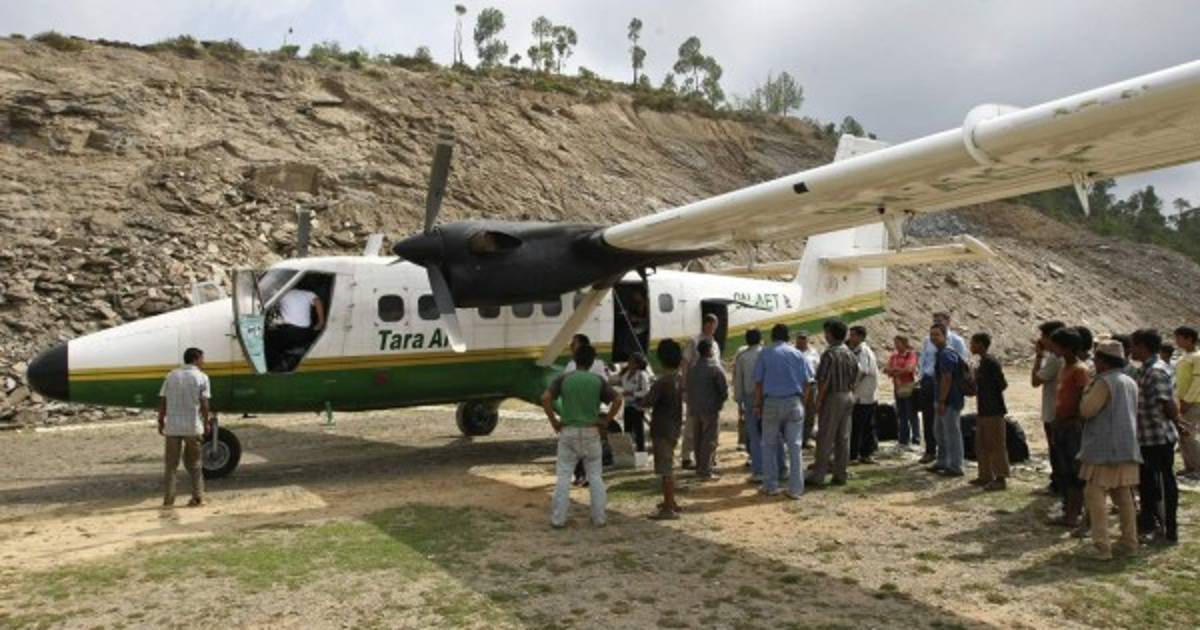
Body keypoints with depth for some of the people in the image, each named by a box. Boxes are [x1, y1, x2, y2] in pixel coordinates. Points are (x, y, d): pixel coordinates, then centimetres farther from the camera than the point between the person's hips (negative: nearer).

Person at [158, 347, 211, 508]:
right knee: (193, 463, 10)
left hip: (172, 426, 2)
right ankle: (198, 497, 11)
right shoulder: (201, 377, -2)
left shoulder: (171, 376, 7)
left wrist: (161, 422, 11)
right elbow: (204, 404, -7)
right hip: (193, 426, -2)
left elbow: (162, 401, 4)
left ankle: (168, 499, 10)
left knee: (171, 463, 11)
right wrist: (206, 423, 3)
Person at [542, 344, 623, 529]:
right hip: (591, 432, 1)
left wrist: (553, 421, -3)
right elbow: (617, 400, -7)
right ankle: (598, 517, 14)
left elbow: (545, 398, -12)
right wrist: (606, 421, 1)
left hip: (568, 432, -1)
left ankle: (558, 519, 5)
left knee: (563, 476, 5)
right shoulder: (598, 380, 1)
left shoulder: (563, 379, -1)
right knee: (595, 476, 10)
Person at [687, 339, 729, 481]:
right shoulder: (715, 368, -12)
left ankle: (700, 468, 23)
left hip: (694, 409, 6)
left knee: (698, 439, 15)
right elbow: (724, 388, -13)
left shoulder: (692, 368, 7)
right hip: (710, 410, -6)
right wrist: (720, 401, 3)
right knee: (709, 441, -2)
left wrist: (691, 403, 14)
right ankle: (705, 472, -4)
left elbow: (687, 389, 8)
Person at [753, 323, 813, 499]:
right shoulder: (798, 354, 4)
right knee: (795, 446, 5)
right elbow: (806, 382, 3)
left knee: (769, 445, 10)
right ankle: (795, 488, 5)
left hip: (771, 403, -1)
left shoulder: (765, 354, 1)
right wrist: (802, 402, 11)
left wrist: (757, 405, 6)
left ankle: (771, 486, 12)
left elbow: (758, 383, -1)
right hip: (794, 402, 1)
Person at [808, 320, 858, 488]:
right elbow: (854, 378, 13)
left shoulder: (829, 353, -15)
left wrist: (819, 400, -10)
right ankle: (840, 475, 14)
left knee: (825, 438, -4)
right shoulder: (850, 354, 8)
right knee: (843, 437, 10)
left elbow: (823, 380, -17)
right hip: (848, 396, 7)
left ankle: (818, 476, -1)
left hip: (833, 397, -7)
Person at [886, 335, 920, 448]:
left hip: (909, 387, -5)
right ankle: (903, 440, 16)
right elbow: (889, 371, 5)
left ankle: (916, 439, 1)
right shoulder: (893, 356, 11)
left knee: (912, 414, -3)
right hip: (898, 388, 5)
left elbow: (909, 368, -16)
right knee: (901, 415, 9)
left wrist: (895, 370, -11)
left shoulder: (911, 355, -4)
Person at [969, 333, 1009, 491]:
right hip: (983, 410, 10)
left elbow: (1002, 384, -18)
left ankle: (1000, 478, 4)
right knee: (982, 445, 15)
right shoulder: (983, 362, 12)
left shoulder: (990, 362, -17)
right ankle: (986, 475, 24)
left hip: (993, 411, -10)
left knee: (996, 445, -3)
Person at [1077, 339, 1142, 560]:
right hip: (1127, 448, 9)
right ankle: (1129, 542, 20)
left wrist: (1087, 391, -2)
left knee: (1094, 494, -6)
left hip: (1105, 449, -9)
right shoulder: (1130, 382, 13)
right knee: (1123, 495, 15)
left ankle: (1101, 545, -9)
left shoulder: (1104, 382, -15)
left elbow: (1086, 410, -18)